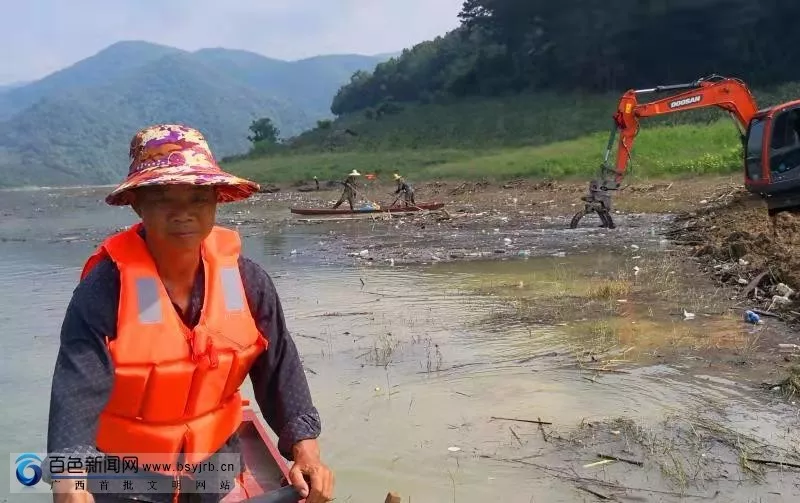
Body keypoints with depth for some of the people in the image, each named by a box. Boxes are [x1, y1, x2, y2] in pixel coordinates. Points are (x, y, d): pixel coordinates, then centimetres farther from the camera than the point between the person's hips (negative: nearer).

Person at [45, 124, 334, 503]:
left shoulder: (246, 279, -13)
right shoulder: (104, 288, -23)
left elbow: (279, 367, -9)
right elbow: (77, 391, -31)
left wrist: (304, 449, -19)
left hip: (215, 457, 3)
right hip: (124, 471, -3)